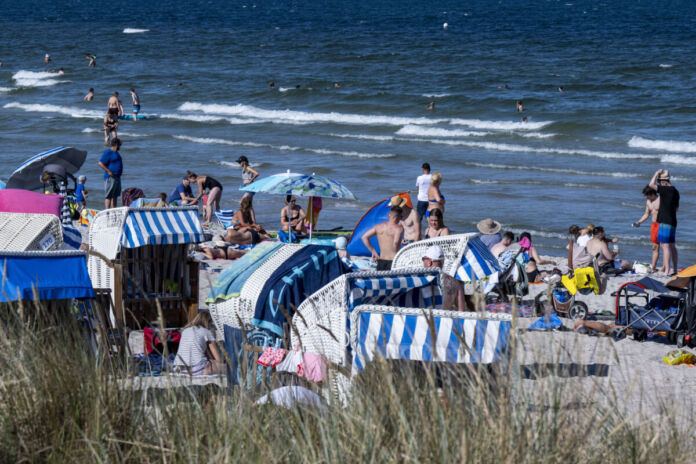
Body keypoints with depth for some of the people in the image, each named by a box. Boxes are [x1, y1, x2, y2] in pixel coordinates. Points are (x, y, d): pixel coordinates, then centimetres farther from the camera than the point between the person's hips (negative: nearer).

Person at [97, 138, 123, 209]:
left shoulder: (116, 153, 18)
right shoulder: (108, 152, -12)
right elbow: (100, 163, -18)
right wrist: (109, 171, -21)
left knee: (115, 195, 12)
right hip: (110, 177, -10)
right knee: (108, 196, -9)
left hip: (117, 177, 10)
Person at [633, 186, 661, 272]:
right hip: (653, 225, 8)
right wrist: (639, 222, 10)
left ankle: (664, 267, -2)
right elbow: (646, 214, 23)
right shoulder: (648, 202, 13)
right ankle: (653, 267, 9)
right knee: (655, 247, 8)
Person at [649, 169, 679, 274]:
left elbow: (652, 185, -24)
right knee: (671, 246, 16)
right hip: (672, 222, 10)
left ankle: (667, 270, -16)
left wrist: (657, 173, -10)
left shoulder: (667, 190, -15)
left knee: (665, 246, -11)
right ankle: (674, 269, 22)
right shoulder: (675, 191, 15)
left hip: (666, 222, -10)